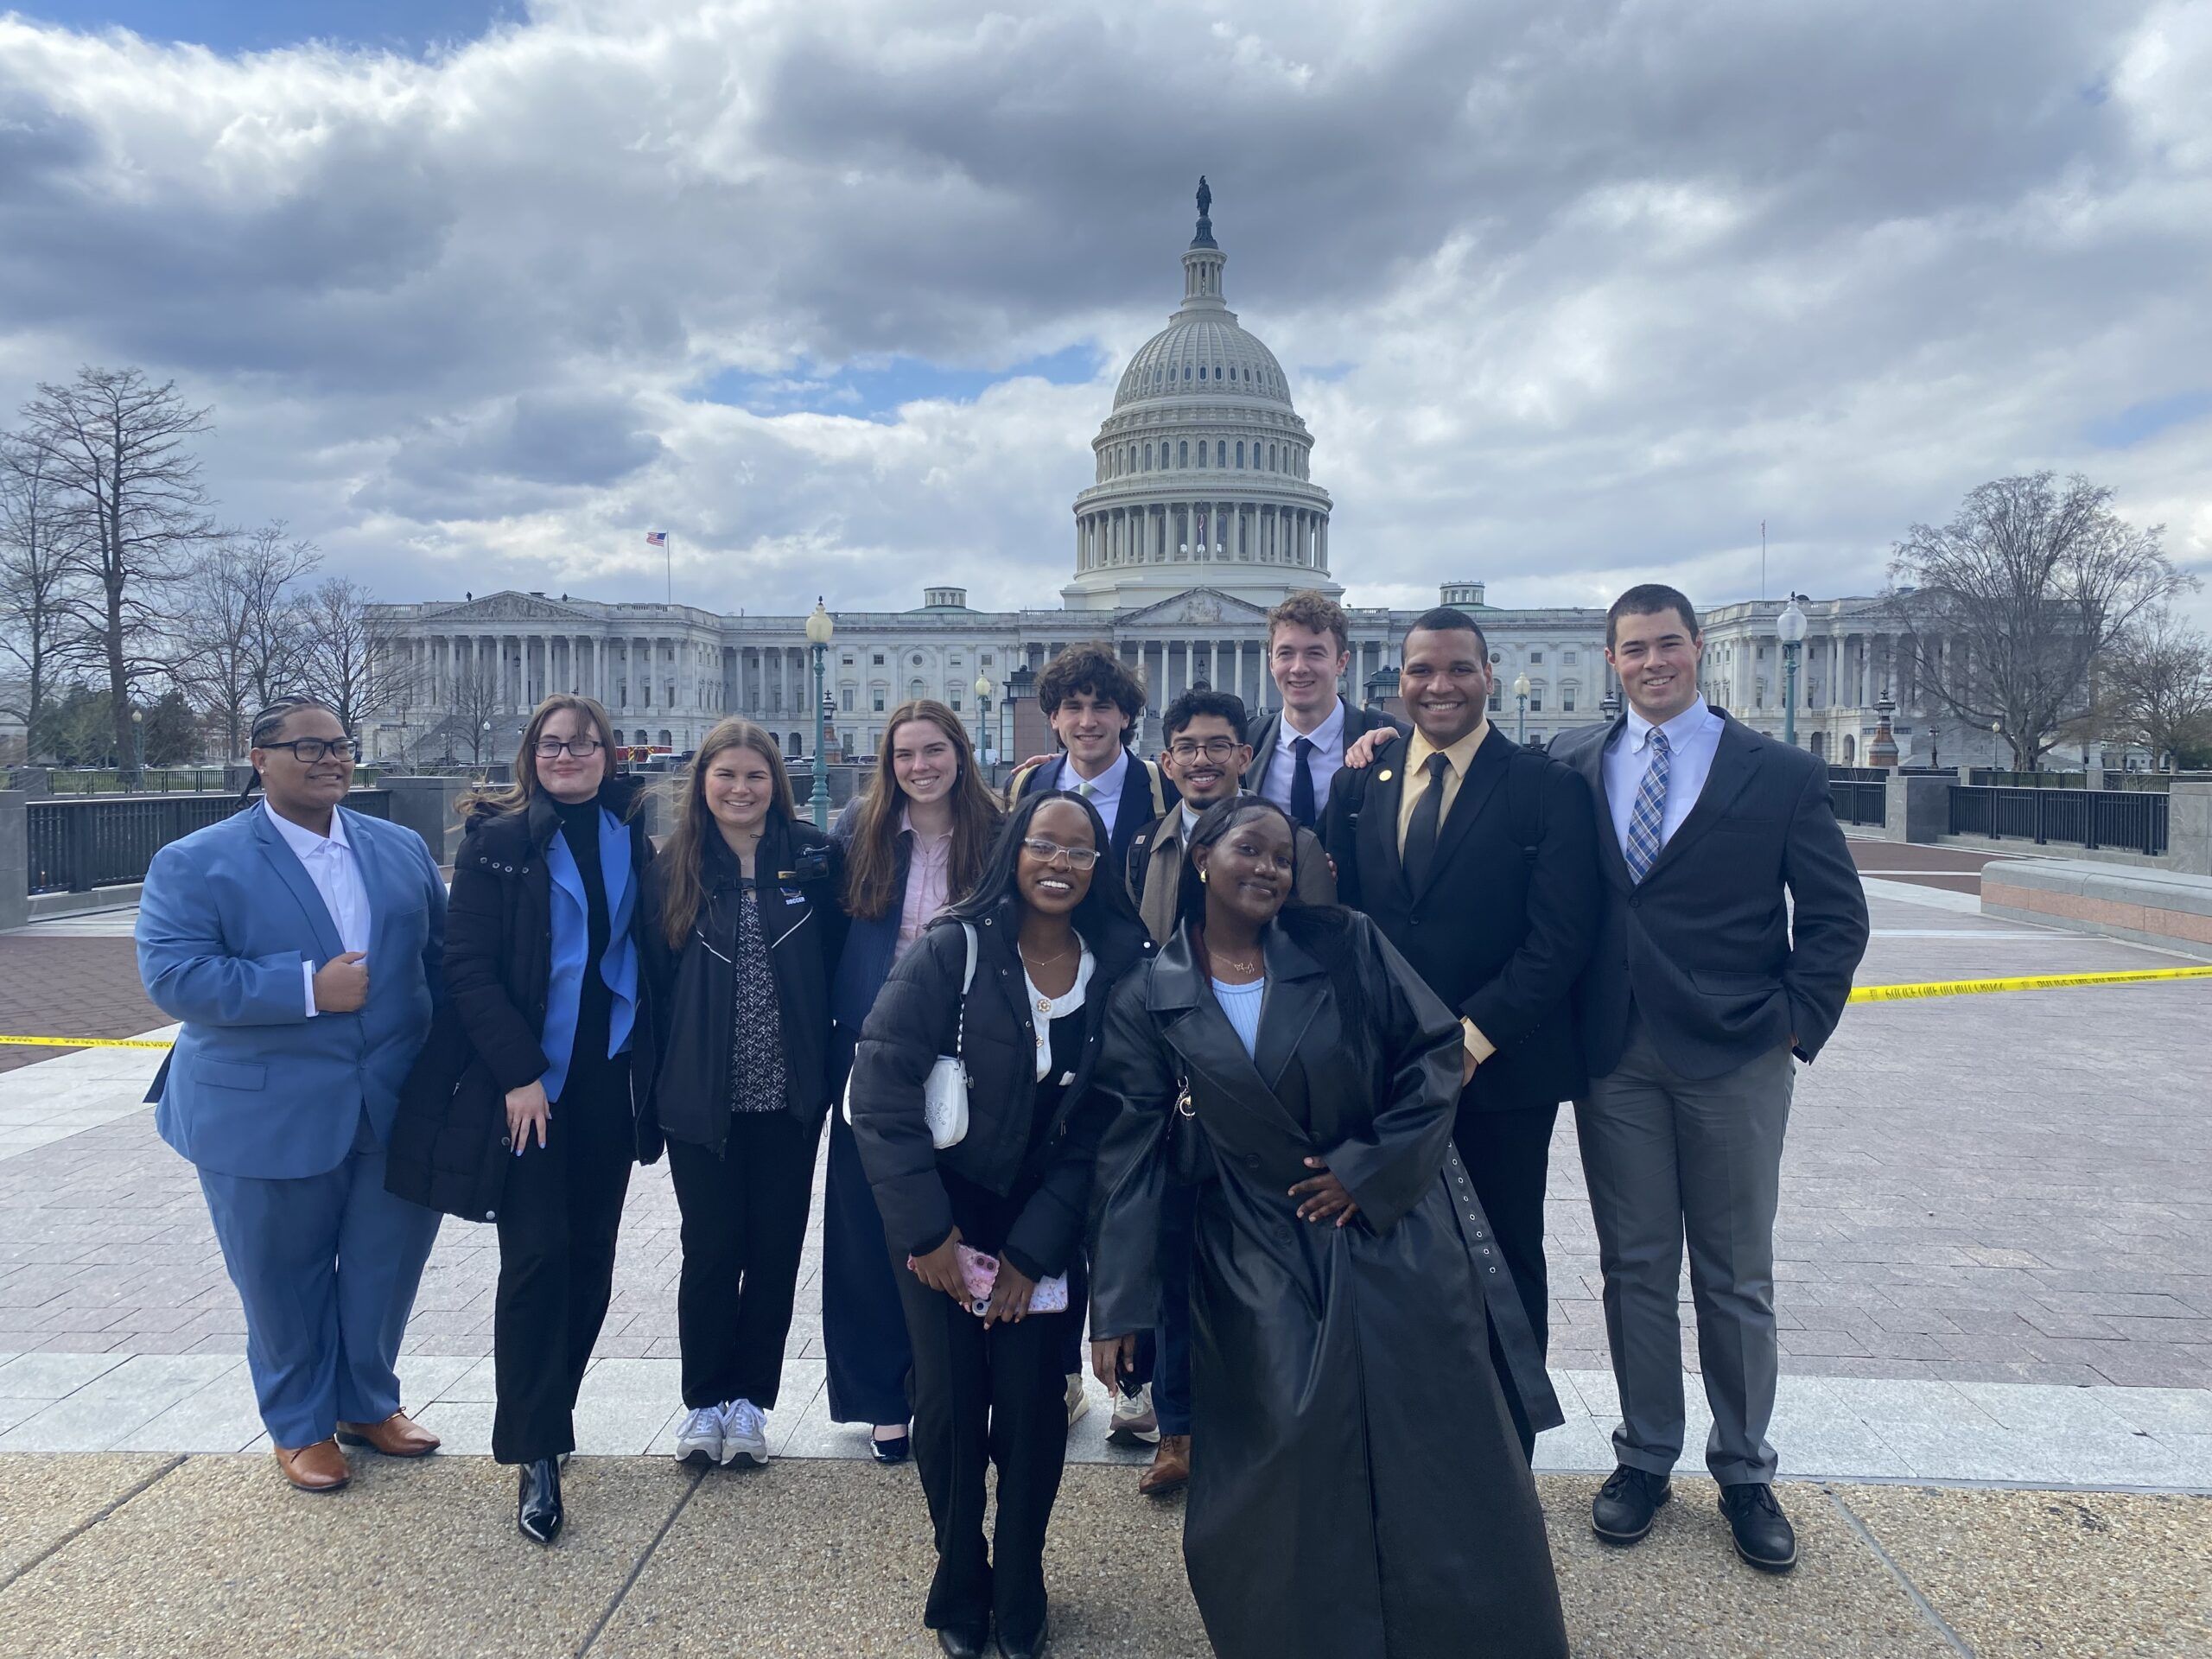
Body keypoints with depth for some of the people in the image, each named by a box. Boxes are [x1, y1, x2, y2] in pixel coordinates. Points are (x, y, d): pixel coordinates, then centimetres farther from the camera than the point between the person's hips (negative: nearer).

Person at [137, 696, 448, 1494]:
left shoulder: (402, 850, 8)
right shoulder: (195, 863, -5)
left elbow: (442, 951, 10)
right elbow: (172, 976, -16)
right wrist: (307, 988, -22)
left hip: (397, 1108, 4)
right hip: (267, 1120, -3)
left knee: (386, 1267, 15)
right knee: (284, 1281, 12)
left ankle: (367, 1402, 38)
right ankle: (300, 1425, 34)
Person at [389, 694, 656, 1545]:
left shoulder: (629, 841, 7)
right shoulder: (496, 839, -5)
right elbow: (469, 966, -9)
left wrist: (646, 1063, 4)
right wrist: (519, 1074, -15)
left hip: (607, 1082, 4)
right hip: (522, 1084, -4)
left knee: (591, 1257, 9)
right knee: (536, 1258, -5)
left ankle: (546, 1418, 27)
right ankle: (535, 1455, 7)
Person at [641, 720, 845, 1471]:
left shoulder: (812, 856, -1)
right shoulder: (675, 867, 0)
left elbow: (836, 963, 1)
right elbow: (655, 981, 2)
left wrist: (828, 1063, -5)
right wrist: (661, 1084, -1)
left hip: (789, 1095, 1)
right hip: (701, 1099, 0)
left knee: (775, 1248, 9)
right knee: (712, 1250, 7)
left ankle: (749, 1400, 25)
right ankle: (704, 1402, 24)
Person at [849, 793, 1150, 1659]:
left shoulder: (1117, 971, -8)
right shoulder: (954, 950, -15)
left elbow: (1099, 1129, -5)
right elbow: (881, 1083, -15)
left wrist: (1033, 1251, -9)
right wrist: (926, 1227, -15)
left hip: (1045, 1223, 2)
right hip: (943, 1215, -1)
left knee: (1031, 1408, 2)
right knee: (950, 1403, 1)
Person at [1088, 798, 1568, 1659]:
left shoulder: (1343, 945, -4)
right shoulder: (1150, 998, -3)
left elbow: (1435, 1050, -4)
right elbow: (1133, 1155, -4)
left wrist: (1371, 1168, -11)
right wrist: (1120, 1303, -7)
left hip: (1393, 1228, 0)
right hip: (1258, 1262, 0)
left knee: (1441, 1453, 5)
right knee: (1286, 1465, 0)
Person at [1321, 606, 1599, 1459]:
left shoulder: (1548, 789, -5)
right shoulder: (1359, 785, 7)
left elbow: (1561, 937, -11)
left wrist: (1472, 1037, -17)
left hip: (1501, 1069, -3)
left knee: (1505, 1265, 11)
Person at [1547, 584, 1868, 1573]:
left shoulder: (1781, 774, -1)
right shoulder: (1571, 766, 4)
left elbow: (1835, 914, 1)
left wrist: (1798, 1021, -5)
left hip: (1735, 1058, -1)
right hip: (1613, 1056, 1)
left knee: (1736, 1276, 10)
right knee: (1634, 1268, 11)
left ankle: (1744, 1473, 27)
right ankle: (1645, 1456, 27)